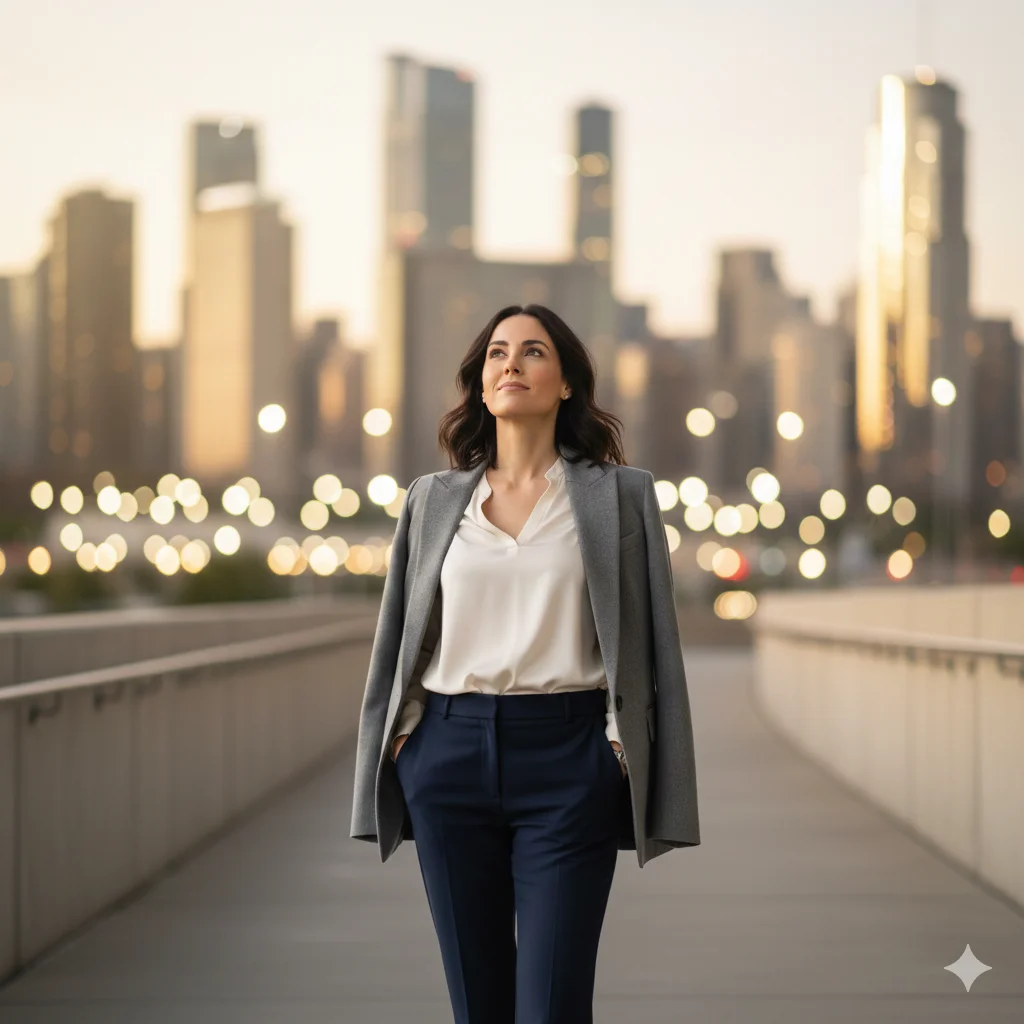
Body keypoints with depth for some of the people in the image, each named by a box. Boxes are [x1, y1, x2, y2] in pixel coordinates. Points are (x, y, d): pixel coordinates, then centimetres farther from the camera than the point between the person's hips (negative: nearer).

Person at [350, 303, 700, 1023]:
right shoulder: (433, 499, 11)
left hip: (567, 756, -3)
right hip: (449, 755, 3)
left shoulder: (621, 495, 5)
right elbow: (397, 641, 14)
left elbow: (654, 640, 2)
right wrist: (393, 754, 9)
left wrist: (635, 762, -4)